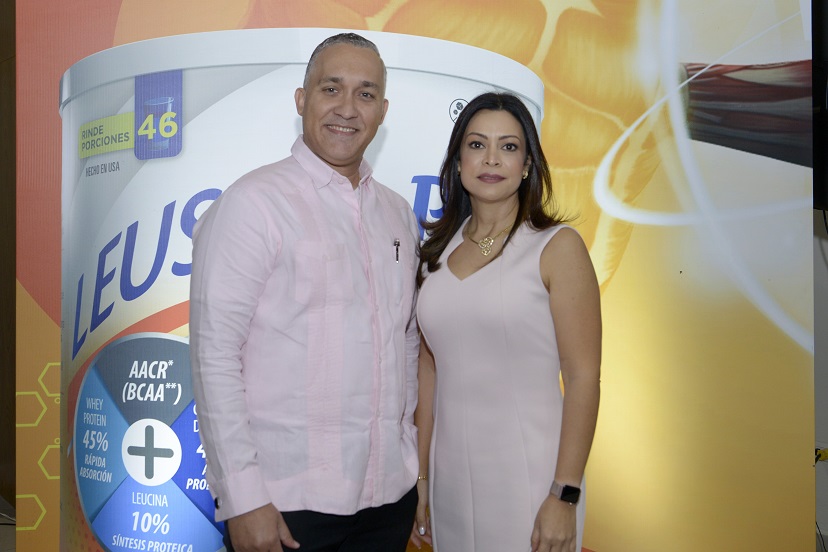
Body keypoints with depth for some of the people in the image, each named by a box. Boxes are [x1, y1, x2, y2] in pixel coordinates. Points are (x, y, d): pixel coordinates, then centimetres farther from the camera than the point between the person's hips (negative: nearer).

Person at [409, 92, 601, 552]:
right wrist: (421, 480, 9)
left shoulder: (556, 247, -8)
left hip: (528, 477, -4)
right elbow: (430, 369, 10)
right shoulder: (437, 251, 6)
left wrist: (565, 497, -14)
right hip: (451, 476, 4)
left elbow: (583, 377, -10)